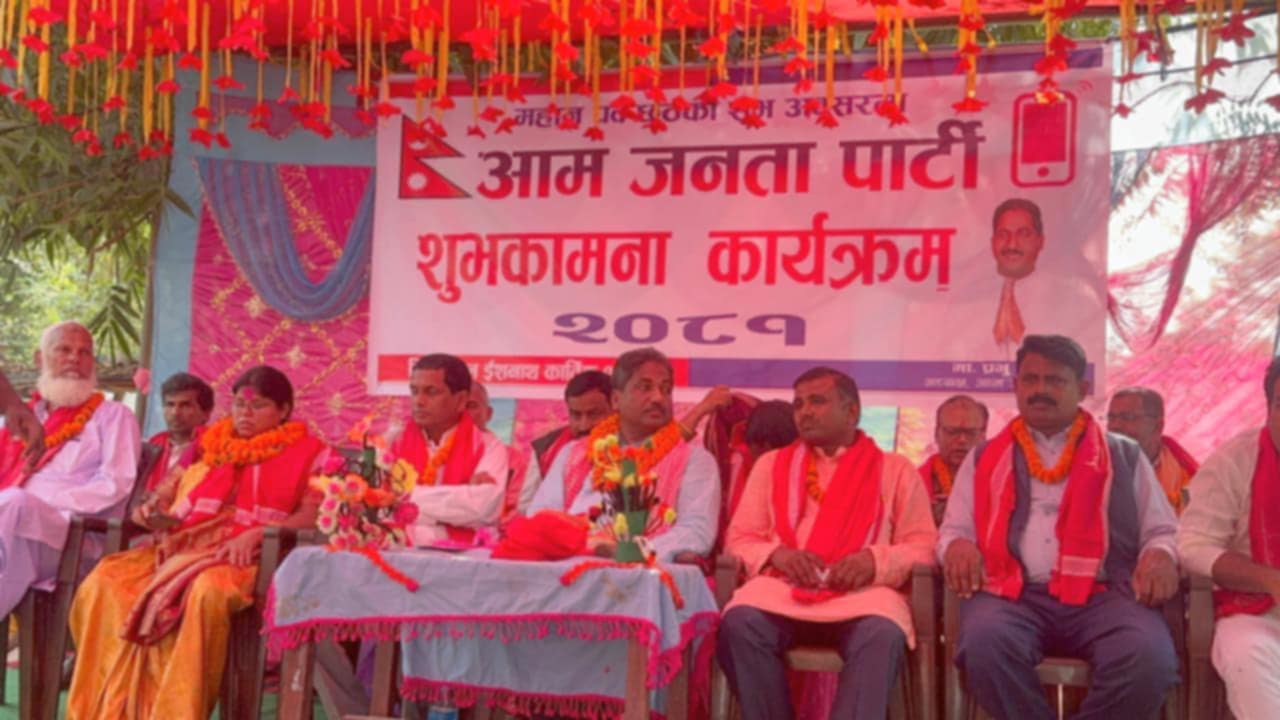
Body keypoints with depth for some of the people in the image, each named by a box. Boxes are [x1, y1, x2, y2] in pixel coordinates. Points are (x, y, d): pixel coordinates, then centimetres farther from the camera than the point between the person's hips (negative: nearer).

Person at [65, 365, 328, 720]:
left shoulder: (305, 451, 10)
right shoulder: (211, 446, 26)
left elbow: (312, 515, -4)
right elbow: (168, 494, 27)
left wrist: (256, 533, -19)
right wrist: (149, 509, 2)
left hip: (248, 556, -5)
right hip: (184, 545, 5)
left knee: (207, 590, -40)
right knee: (103, 583, -22)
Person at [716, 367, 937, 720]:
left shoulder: (895, 469, 17)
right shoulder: (772, 464, 22)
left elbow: (922, 546, 10)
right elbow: (739, 539, 17)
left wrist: (876, 560, -12)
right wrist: (776, 553, -6)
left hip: (864, 590, -1)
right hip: (782, 586, 2)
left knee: (883, 635, -36)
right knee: (739, 623, -32)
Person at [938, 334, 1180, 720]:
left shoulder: (1125, 456, 21)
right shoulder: (984, 458, 23)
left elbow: (1162, 530, 19)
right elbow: (953, 530, 20)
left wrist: (1160, 554, -5)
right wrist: (958, 544, -4)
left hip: (1102, 594, 0)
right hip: (1013, 594, 0)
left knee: (1148, 656, -33)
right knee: (986, 643, -36)